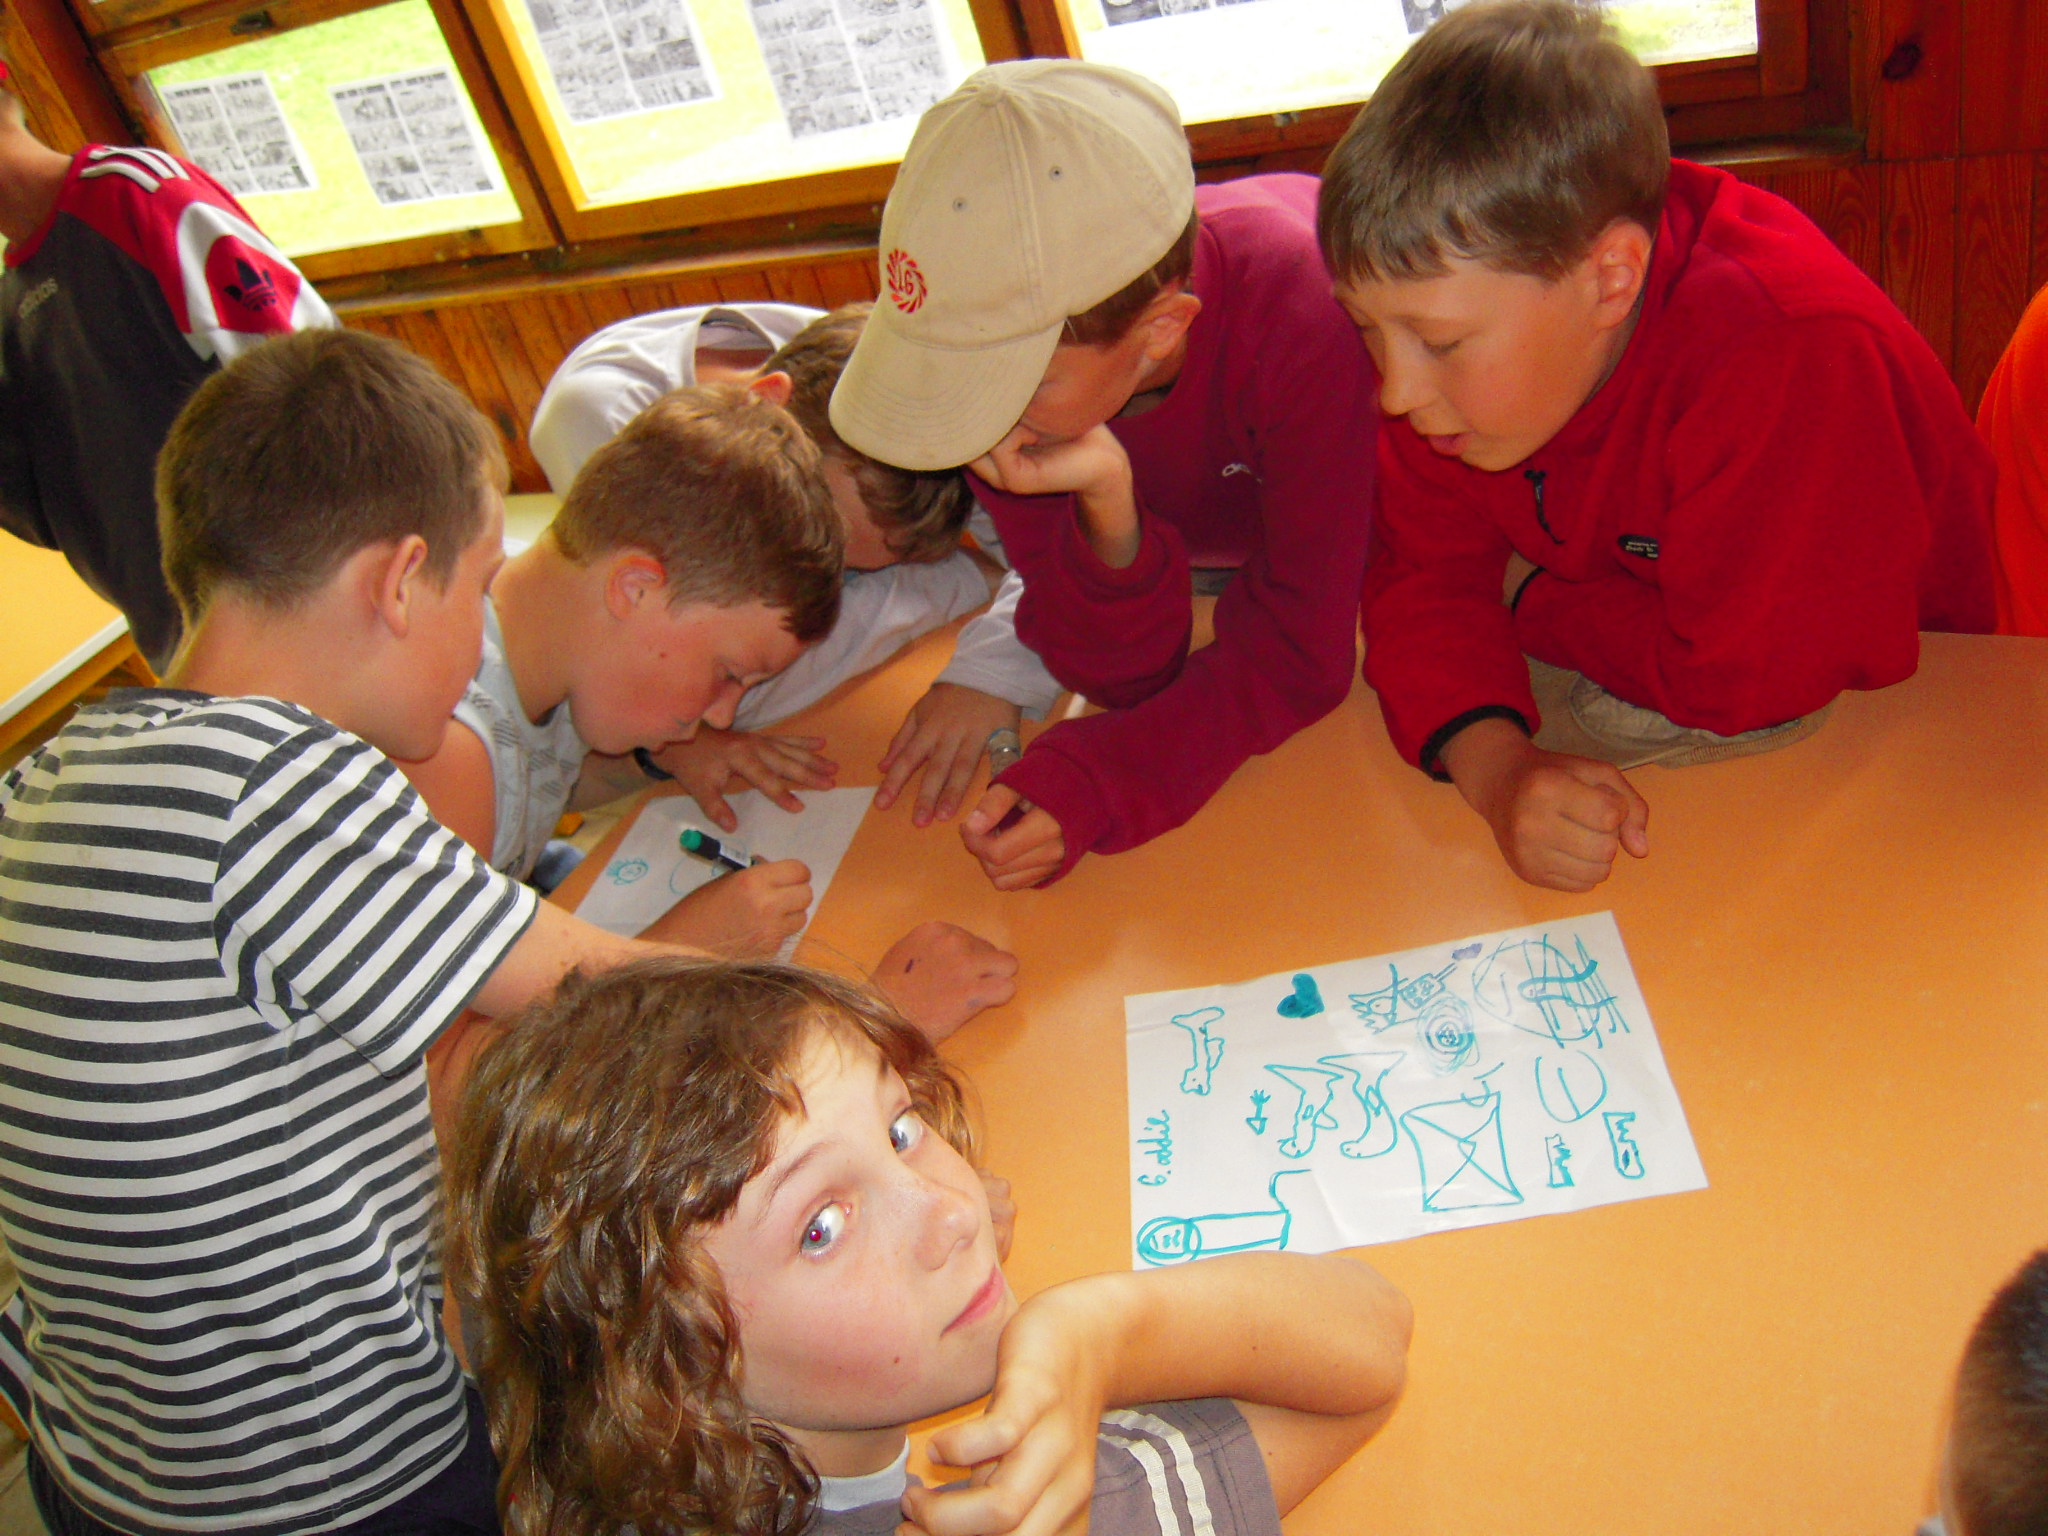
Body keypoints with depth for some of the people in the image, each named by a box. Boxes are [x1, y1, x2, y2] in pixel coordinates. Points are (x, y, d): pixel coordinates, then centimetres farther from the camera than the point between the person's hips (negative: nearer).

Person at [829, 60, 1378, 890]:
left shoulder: (1297, 308, -41)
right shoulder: (995, 332, -28)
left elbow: (1301, 655, -34)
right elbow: (1126, 680, -25)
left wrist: (1090, 786, -44)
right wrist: (1106, 508, -45)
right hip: (1207, 563, 2)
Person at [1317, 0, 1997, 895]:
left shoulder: (1791, 351, -35)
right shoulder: (1467, 312, -16)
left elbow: (1743, 678, -30)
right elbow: (1428, 576, -13)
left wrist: (1529, 602, -16)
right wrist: (1498, 768, -31)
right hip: (1628, 677, 5)